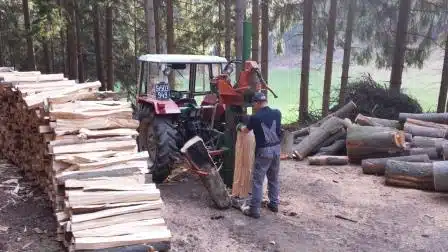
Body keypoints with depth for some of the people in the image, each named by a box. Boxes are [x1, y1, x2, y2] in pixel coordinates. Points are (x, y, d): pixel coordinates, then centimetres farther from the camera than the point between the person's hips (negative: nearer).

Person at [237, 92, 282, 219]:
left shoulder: (255, 117, -12)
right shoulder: (277, 113, -1)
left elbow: (246, 130, 6)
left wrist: (240, 127, 30)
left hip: (263, 151, -5)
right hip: (276, 149, 5)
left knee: (257, 181, 1)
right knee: (274, 178, 19)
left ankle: (254, 209, 4)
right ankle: (274, 204, 29)